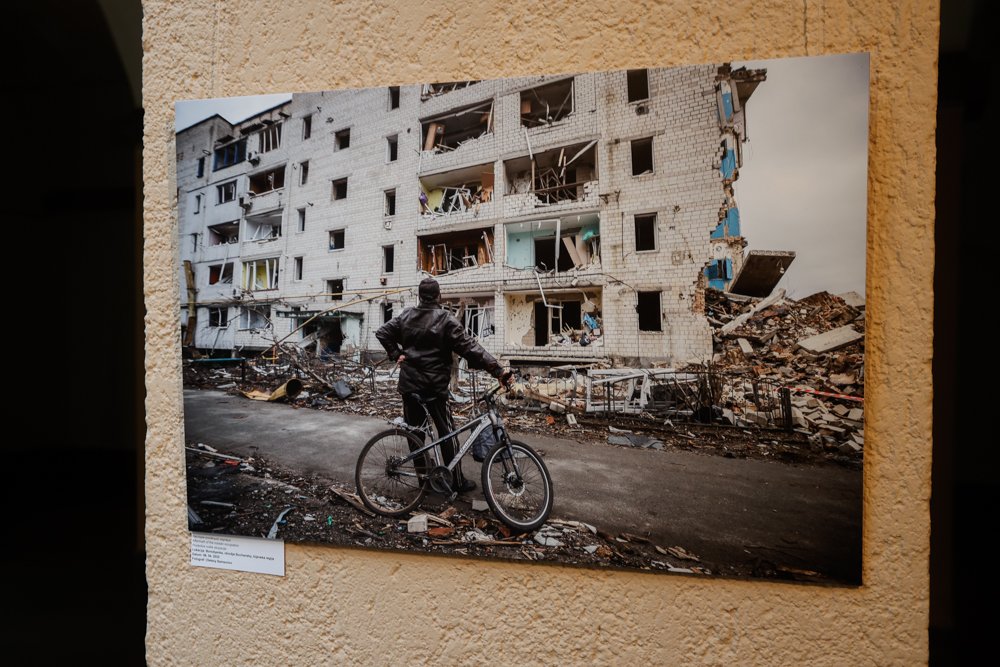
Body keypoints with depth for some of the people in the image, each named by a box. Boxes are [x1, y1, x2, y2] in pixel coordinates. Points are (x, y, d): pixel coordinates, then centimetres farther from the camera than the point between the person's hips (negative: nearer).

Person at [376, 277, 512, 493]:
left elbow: (382, 332, 7)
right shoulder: (445, 320, -11)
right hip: (435, 386, -5)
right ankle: (457, 482, 9)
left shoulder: (406, 316, 4)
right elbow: (470, 348, -18)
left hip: (409, 384, 5)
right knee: (447, 433, 3)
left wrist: (396, 354, 6)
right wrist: (498, 370, -20)